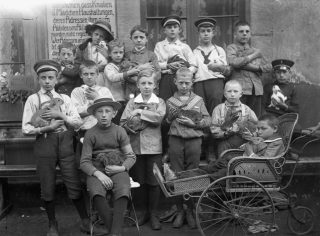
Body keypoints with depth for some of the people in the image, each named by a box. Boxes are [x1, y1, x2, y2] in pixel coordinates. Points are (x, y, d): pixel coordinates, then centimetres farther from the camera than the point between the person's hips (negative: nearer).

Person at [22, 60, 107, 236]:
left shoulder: (64, 98, 10)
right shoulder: (33, 99, 4)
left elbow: (78, 122, 2)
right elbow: (26, 129, -2)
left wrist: (60, 115, -12)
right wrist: (47, 128, -14)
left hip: (65, 143, 1)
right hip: (45, 144, -1)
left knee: (74, 185, 2)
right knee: (47, 188, 8)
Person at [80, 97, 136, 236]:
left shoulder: (119, 131, 6)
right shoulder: (90, 134, 3)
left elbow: (131, 156, 9)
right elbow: (84, 162, 1)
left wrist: (122, 168, -11)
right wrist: (98, 173, -16)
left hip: (117, 171, 1)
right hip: (96, 171, 0)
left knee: (123, 192, -31)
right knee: (97, 193, -32)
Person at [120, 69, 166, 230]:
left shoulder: (160, 102, 5)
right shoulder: (132, 102, 8)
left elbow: (159, 117, -15)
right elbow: (123, 123, 0)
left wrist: (140, 112, -16)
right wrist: (133, 126, -17)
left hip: (153, 147, -2)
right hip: (136, 146, 2)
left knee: (153, 181, 2)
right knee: (140, 181, 10)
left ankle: (153, 214, 16)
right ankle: (145, 211, 26)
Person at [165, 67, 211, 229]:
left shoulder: (198, 100, 8)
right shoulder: (170, 101, 10)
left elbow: (207, 120, 5)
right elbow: (164, 123, 9)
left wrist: (194, 123, -10)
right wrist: (171, 117, -10)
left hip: (194, 140, 0)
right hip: (175, 141, 1)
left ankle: (191, 211, 15)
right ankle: (179, 211, 13)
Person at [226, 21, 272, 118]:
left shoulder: (256, 51, 22)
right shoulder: (232, 48, 7)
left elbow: (269, 67, 15)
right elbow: (233, 62, -14)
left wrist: (254, 67, -3)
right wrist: (253, 56, -1)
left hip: (256, 89, 5)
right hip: (239, 89, -5)